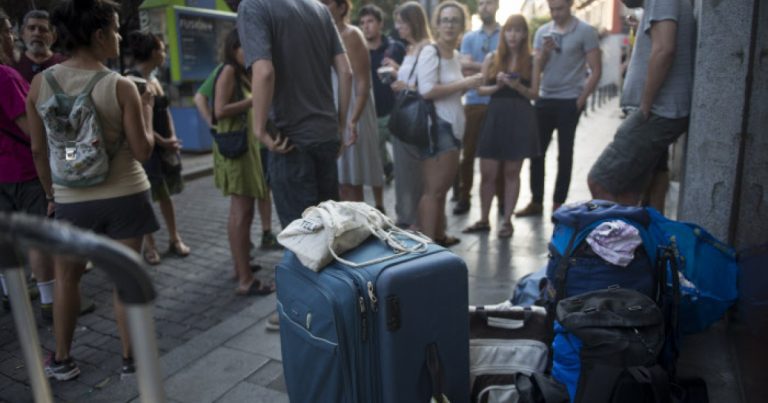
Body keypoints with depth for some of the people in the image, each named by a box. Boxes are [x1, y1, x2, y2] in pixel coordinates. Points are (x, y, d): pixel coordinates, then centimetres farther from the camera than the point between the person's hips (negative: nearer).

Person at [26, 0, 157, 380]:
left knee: (66, 276, 20)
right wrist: (147, 108, 3)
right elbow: (142, 151, -10)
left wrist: (51, 193, 17)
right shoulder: (121, 87, -12)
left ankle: (62, 360, 30)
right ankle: (131, 359, 21)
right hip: (124, 196, -2)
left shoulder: (40, 83, -3)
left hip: (72, 199, 3)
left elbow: (38, 149, 4)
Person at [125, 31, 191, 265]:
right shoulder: (132, 79, -13)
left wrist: (172, 138, 0)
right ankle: (149, 245, 13)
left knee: (165, 193, 12)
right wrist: (161, 141, -14)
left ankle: (174, 239, 19)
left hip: (165, 144, 7)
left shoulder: (154, 79, 12)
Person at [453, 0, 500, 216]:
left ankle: (502, 196, 15)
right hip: (474, 102, 2)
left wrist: (476, 66, -9)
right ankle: (463, 196, 12)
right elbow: (464, 68, -1)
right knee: (468, 151, 3)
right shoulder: (469, 38, 12)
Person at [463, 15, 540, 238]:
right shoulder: (492, 58, 7)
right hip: (495, 116, 1)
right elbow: (480, 89, 6)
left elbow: (534, 94, 2)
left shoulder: (532, 61, 3)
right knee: (487, 173, 3)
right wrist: (497, 86, -12)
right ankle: (484, 219, 18)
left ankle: (507, 220, 17)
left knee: (512, 173, 5)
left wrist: (518, 86, -16)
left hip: (520, 119, -1)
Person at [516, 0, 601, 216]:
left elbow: (596, 70, -4)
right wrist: (544, 52, -10)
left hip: (569, 101, -4)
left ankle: (558, 204, 12)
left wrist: (581, 100, -8)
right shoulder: (542, 32, 7)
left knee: (564, 154, 3)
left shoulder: (585, 31, -5)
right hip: (544, 99, 4)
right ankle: (536, 201, 17)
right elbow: (536, 69, 8)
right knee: (536, 150, 5)